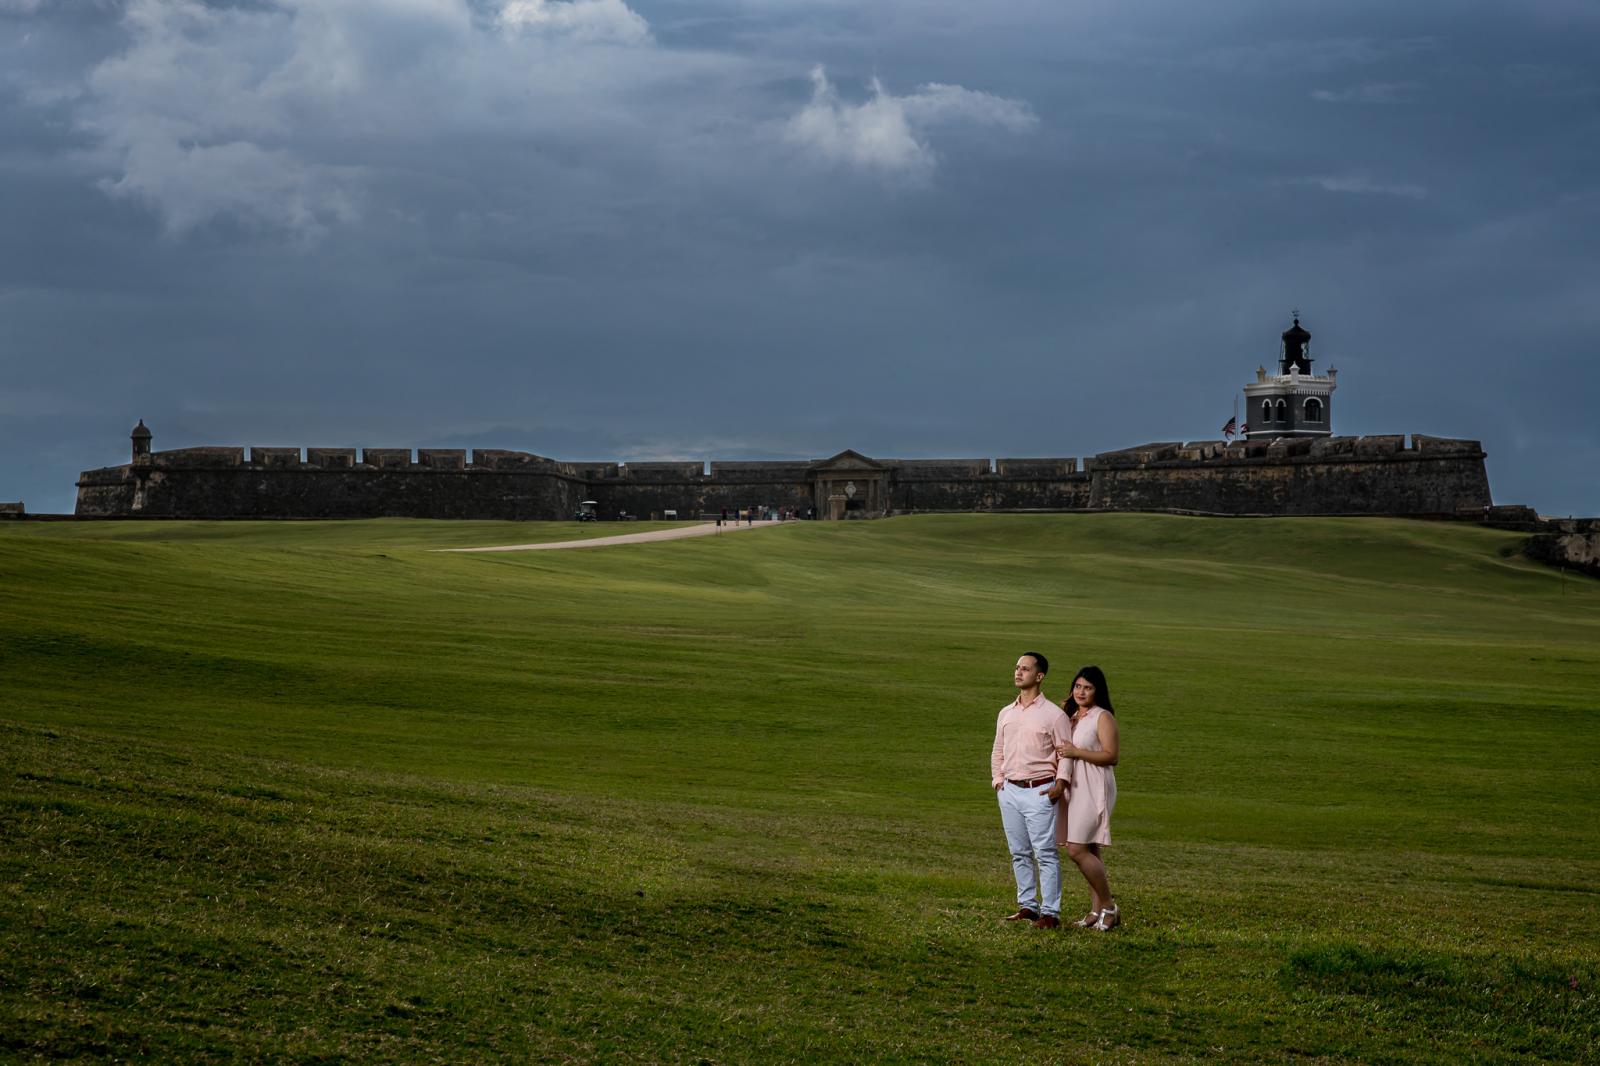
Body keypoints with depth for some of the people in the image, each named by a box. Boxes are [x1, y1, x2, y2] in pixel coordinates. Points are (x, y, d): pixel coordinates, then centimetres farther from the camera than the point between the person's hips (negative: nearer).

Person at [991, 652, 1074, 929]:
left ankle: (1050, 912, -5)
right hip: (1010, 792, 6)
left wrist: (1059, 786, -11)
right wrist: (997, 780, 9)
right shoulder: (1006, 713, 12)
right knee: (1019, 853, 10)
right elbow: (998, 752, 21)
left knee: (1045, 853, -6)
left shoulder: (1054, 715, -5)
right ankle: (1028, 906, 18)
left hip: (1039, 792, -6)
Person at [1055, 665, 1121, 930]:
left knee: (1077, 849, -14)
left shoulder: (1103, 717, -8)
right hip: (1075, 788, 8)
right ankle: (1097, 911, 12)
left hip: (1094, 789, -8)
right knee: (1089, 853, 9)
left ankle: (1108, 906, -5)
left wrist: (1076, 752, -18)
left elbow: (1111, 756, -15)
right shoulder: (1072, 717, 17)